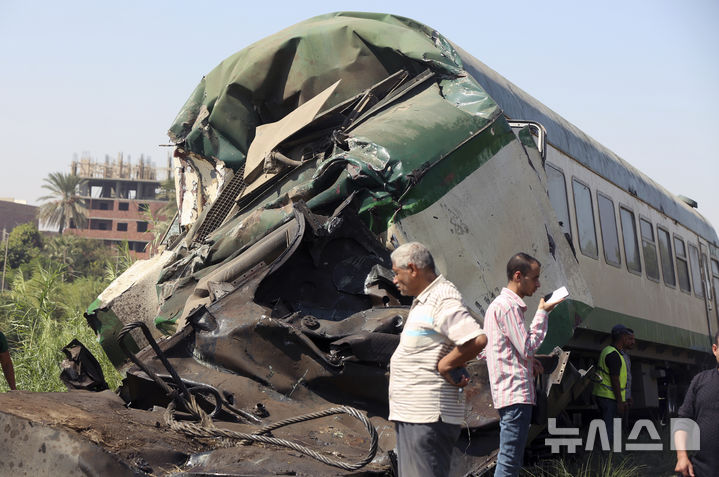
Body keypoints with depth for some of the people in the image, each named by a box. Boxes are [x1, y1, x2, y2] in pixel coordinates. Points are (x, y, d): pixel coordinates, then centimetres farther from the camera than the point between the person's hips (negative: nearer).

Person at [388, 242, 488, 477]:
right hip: (411, 414, 11)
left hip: (427, 417, -11)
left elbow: (477, 339, -28)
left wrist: (443, 366, -17)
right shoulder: (423, 300, 19)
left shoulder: (443, 299, -14)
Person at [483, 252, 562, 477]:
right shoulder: (508, 306, -13)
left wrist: (529, 362, 10)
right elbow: (527, 348, -15)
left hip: (508, 391, 11)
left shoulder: (499, 304, 19)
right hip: (516, 393, -11)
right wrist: (542, 313, -8)